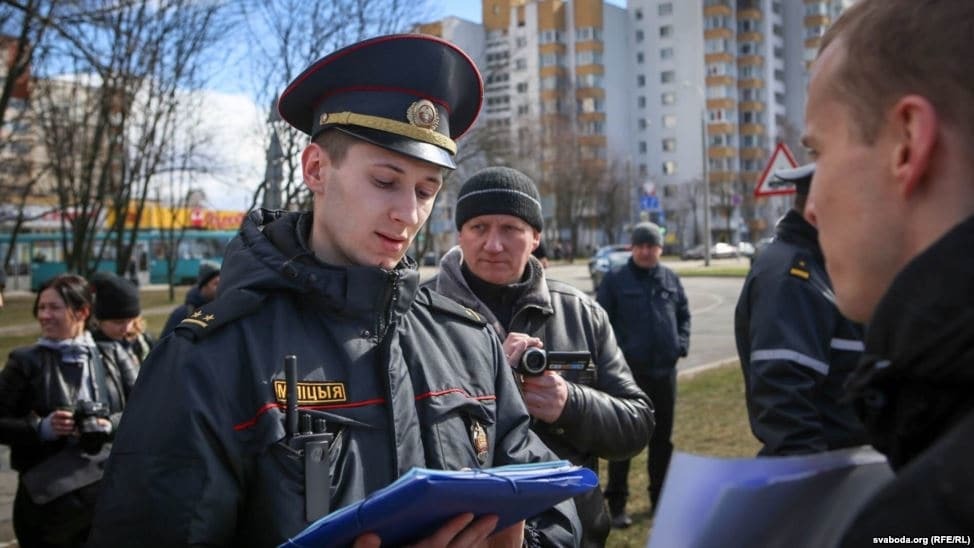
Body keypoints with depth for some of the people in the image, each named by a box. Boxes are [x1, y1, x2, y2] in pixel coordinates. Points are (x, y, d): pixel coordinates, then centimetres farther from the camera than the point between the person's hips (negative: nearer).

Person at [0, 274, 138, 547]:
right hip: (50, 491, -1)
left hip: (109, 481, 1)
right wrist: (41, 428, -17)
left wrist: (111, 424, -16)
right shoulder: (25, 361, 1)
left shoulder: (113, 356, 4)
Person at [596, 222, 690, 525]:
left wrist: (681, 344, 2)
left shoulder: (670, 279, 9)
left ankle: (660, 498, 28)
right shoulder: (615, 280, -3)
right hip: (628, 371, -4)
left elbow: (684, 315, 17)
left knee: (662, 437, 14)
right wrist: (615, 353, -12)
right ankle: (616, 504, 10)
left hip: (665, 369, 4)